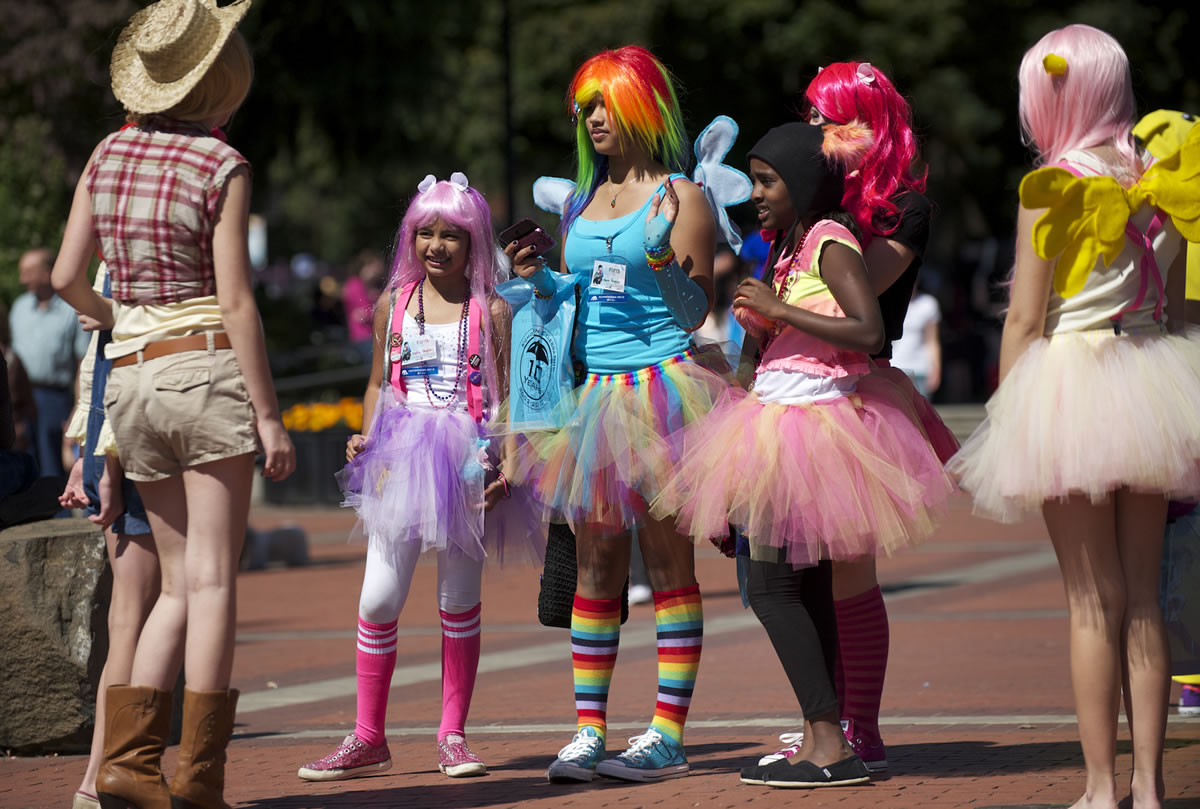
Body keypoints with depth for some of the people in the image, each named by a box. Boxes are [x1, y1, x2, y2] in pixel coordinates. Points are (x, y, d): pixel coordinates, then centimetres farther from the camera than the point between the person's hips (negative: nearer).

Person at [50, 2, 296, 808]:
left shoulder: (109, 155, 7)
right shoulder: (223, 167, -9)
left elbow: (66, 277, 7)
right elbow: (236, 302, -13)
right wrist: (269, 416, -10)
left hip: (132, 380, 6)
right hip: (209, 371, -6)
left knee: (181, 588, 11)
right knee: (213, 582, -3)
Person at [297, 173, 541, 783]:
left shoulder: (492, 312, 1)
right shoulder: (393, 307, 8)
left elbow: (506, 397, 2)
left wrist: (507, 465, -9)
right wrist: (365, 438, 0)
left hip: (467, 462, -1)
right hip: (401, 460, 2)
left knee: (459, 598, 5)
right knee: (379, 597, -3)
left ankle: (452, 736, 13)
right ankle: (368, 739, 6)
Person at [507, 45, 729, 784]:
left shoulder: (680, 197, -2)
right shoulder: (579, 203, 15)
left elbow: (696, 312, -7)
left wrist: (665, 262, -24)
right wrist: (538, 277, 4)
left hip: (660, 385, -6)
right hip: (593, 388, 6)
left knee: (668, 561, -4)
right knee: (596, 564, 4)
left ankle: (668, 735, -3)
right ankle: (589, 732, 5)